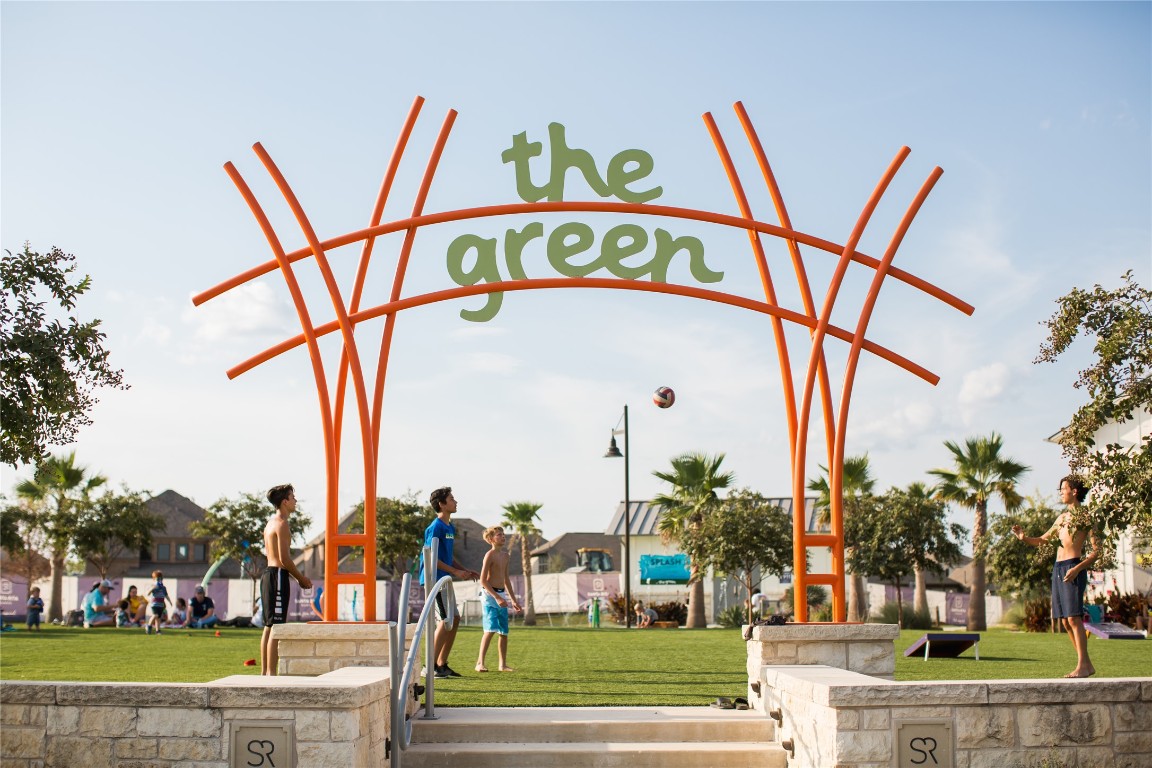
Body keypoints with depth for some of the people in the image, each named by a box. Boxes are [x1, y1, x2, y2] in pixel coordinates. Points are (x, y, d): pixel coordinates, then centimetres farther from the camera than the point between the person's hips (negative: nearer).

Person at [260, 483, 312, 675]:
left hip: (268, 574, 10)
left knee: (268, 626, 13)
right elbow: (284, 558, -18)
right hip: (278, 575, -10)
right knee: (276, 627, -9)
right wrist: (301, 578, -7)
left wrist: (298, 576, 18)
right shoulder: (282, 524, -12)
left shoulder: (271, 522, 17)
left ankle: (264, 671, 17)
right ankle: (271, 673, -9)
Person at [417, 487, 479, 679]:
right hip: (434, 578, -10)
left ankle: (442, 664, 16)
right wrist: (455, 571, -18)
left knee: (455, 619, 10)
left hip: (443, 579, 10)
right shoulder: (436, 527, -14)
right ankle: (431, 665, -7)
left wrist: (465, 571, 12)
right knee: (446, 620, -11)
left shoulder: (450, 527, 15)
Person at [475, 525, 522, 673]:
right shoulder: (490, 555, -10)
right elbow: (483, 580, -15)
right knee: (491, 629, -16)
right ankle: (480, 663, -13)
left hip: (502, 595, 8)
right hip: (490, 594, -8)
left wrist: (513, 599, 23)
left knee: (504, 632, 8)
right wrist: (496, 597, -22)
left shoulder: (505, 555, 14)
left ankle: (503, 664, 16)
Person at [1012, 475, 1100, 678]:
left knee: (1074, 617, -14)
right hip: (1058, 568, 8)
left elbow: (1096, 549, -9)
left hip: (1073, 567, -8)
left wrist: (1077, 569, -20)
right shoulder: (1062, 517, 21)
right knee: (1065, 621, 6)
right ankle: (1086, 664, 12)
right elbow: (1042, 541, 28)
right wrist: (1024, 537, 8)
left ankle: (1082, 666, -14)